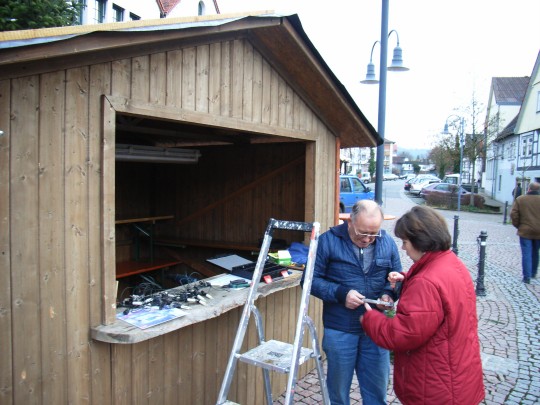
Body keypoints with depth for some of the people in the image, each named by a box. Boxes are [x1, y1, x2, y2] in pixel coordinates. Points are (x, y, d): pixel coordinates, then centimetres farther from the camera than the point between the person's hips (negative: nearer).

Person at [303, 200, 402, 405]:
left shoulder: (388, 242, 0)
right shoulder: (328, 241, -10)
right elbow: (311, 280, -8)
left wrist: (388, 293, -11)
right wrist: (341, 293, -20)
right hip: (339, 330, -2)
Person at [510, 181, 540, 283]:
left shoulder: (520, 199, -4)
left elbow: (513, 215, -7)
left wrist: (518, 225, 6)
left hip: (525, 231, -2)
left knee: (526, 254, 0)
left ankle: (527, 277, -4)